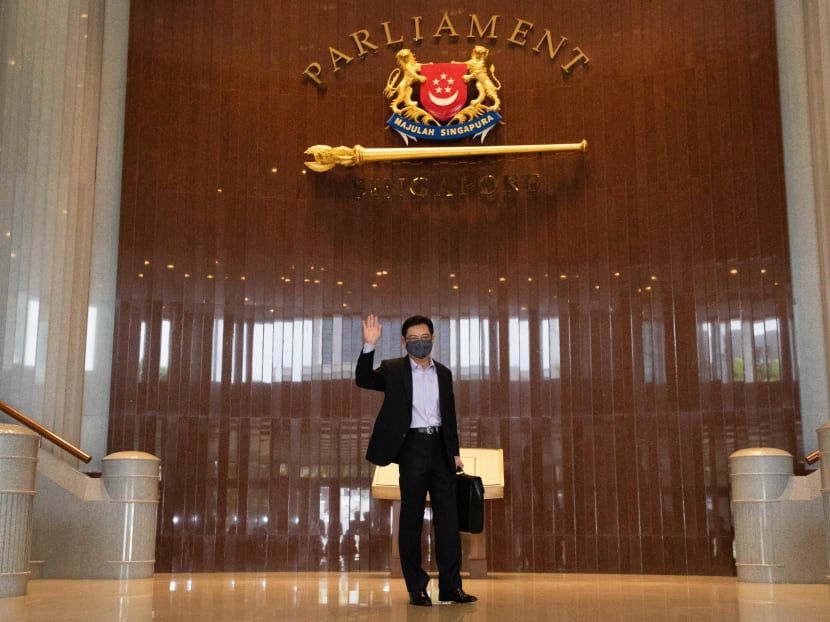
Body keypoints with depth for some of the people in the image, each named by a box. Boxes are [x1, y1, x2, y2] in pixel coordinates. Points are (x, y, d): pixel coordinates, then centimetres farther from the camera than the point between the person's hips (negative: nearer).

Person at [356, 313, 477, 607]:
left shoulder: (443, 373, 13)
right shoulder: (393, 369, 2)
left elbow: (450, 415, 16)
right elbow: (363, 380, -13)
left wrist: (455, 451, 11)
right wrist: (369, 345, -26)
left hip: (440, 447, 4)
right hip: (413, 447, -3)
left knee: (448, 517, 2)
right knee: (412, 518, 2)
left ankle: (450, 585, 7)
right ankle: (416, 588, 9)